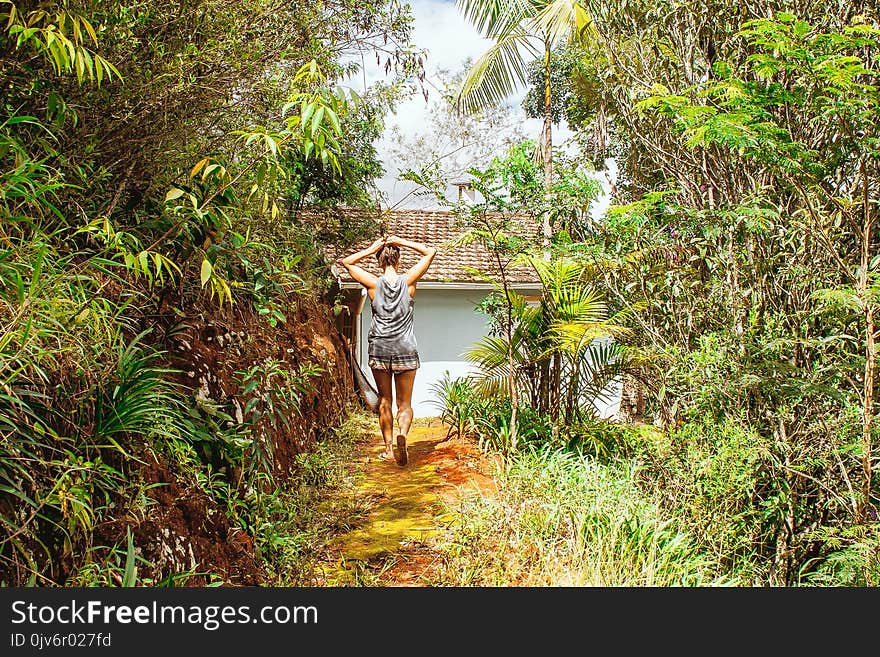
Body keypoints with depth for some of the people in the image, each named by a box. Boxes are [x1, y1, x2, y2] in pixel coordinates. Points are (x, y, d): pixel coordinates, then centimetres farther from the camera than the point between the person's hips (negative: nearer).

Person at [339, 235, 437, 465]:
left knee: (384, 401, 14)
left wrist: (370, 250, 2)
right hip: (406, 351, 0)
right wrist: (401, 242, 4)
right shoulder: (408, 281, -5)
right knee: (405, 404, 6)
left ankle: (389, 447, 18)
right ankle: (401, 433, -22)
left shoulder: (374, 284, -5)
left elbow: (346, 262, 8)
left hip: (379, 350, 1)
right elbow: (430, 252, 8)